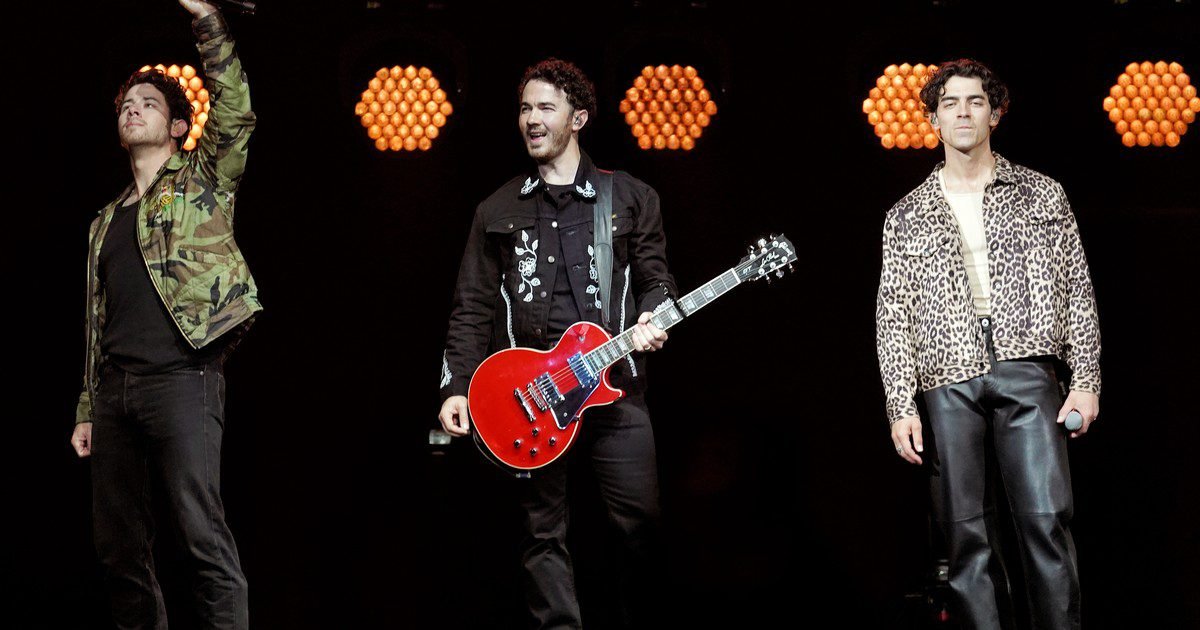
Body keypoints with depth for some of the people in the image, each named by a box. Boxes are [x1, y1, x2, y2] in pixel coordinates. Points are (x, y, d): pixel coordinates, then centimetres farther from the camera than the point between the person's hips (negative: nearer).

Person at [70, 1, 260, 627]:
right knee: (116, 540, 6)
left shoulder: (202, 181, 9)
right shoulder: (106, 221, 23)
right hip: (116, 386, 6)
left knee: (201, 534, -14)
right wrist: (87, 409, 18)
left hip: (180, 376, -6)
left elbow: (235, 114, -8)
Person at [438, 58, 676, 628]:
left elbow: (654, 277, 12)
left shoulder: (630, 198, 11)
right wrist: (455, 387, 0)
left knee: (641, 523, -4)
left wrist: (652, 316, -11)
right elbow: (473, 308, 10)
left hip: (615, 388, -1)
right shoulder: (497, 211, 13)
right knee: (543, 534, 2)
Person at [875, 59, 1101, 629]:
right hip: (948, 379, 1)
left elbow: (1077, 292, 10)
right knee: (966, 533, -2)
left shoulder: (1041, 194, 13)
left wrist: (1086, 381, 0)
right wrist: (900, 407, 0)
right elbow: (892, 318, 10)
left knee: (1046, 519, -11)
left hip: (1025, 368, -1)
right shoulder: (906, 217, 14)